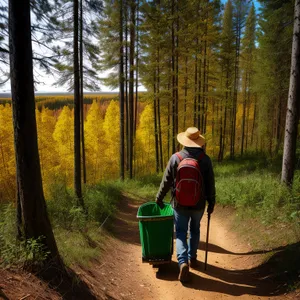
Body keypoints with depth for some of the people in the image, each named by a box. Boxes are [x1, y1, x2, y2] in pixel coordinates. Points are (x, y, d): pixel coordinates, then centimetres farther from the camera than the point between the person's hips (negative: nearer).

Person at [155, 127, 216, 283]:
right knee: (195, 230, 24)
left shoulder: (175, 158, -11)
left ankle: (183, 262, -8)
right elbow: (210, 184, -4)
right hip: (198, 204, 2)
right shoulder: (205, 159, -8)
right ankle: (192, 258, 37)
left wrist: (159, 198, 8)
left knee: (181, 233, 9)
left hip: (180, 204, -1)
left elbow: (166, 181, -5)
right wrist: (211, 202, 8)